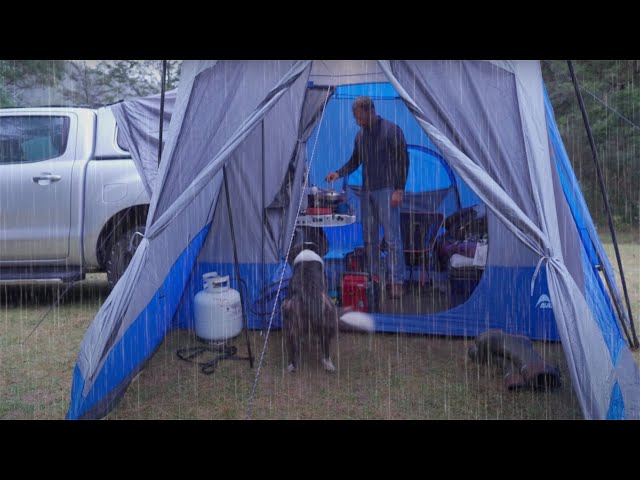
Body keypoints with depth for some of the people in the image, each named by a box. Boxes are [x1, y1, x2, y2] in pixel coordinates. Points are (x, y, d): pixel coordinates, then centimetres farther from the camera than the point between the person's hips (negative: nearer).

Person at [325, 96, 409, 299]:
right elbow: (355, 161, 20)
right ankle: (373, 278, 16)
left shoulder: (391, 130, -6)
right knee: (369, 238, 8)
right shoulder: (360, 134, 13)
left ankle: (397, 282, -2)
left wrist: (399, 190, -14)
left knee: (392, 238, -7)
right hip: (366, 191, 6)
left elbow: (403, 160, -7)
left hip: (386, 191, -6)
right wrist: (338, 173, 3)